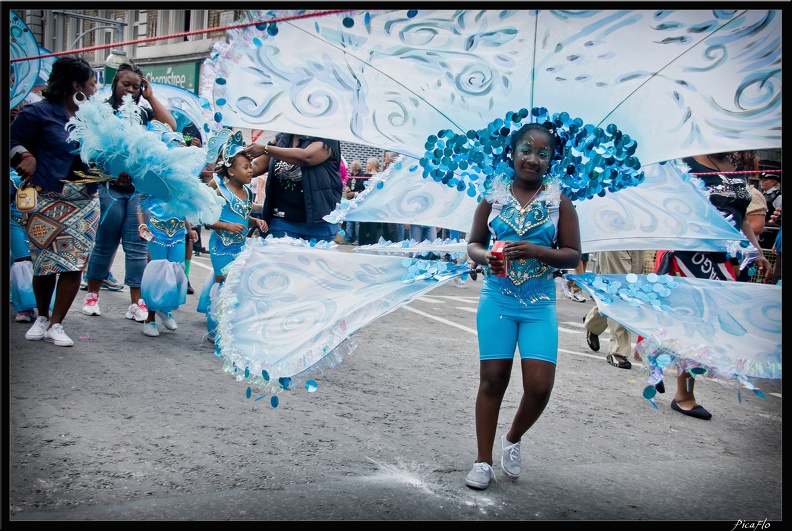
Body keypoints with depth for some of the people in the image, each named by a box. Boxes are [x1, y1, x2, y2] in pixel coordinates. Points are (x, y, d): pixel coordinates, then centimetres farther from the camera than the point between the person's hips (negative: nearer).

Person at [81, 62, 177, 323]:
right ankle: (92, 295, 20)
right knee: (105, 244, 5)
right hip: (110, 186, -2)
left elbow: (171, 125, -5)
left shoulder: (143, 112, 11)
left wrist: (151, 97, 0)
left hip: (139, 188, 2)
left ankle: (136, 302, 6)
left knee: (136, 246, 2)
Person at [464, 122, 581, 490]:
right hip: (497, 300, 0)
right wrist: (485, 257, -12)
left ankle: (513, 439, 26)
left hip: (540, 304, 0)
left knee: (539, 386, -5)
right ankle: (483, 461, 19)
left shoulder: (559, 202, 2)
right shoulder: (493, 197, 4)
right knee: (492, 379, 4)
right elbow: (473, 243, 11)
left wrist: (535, 250, -15)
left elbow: (573, 255, 1)